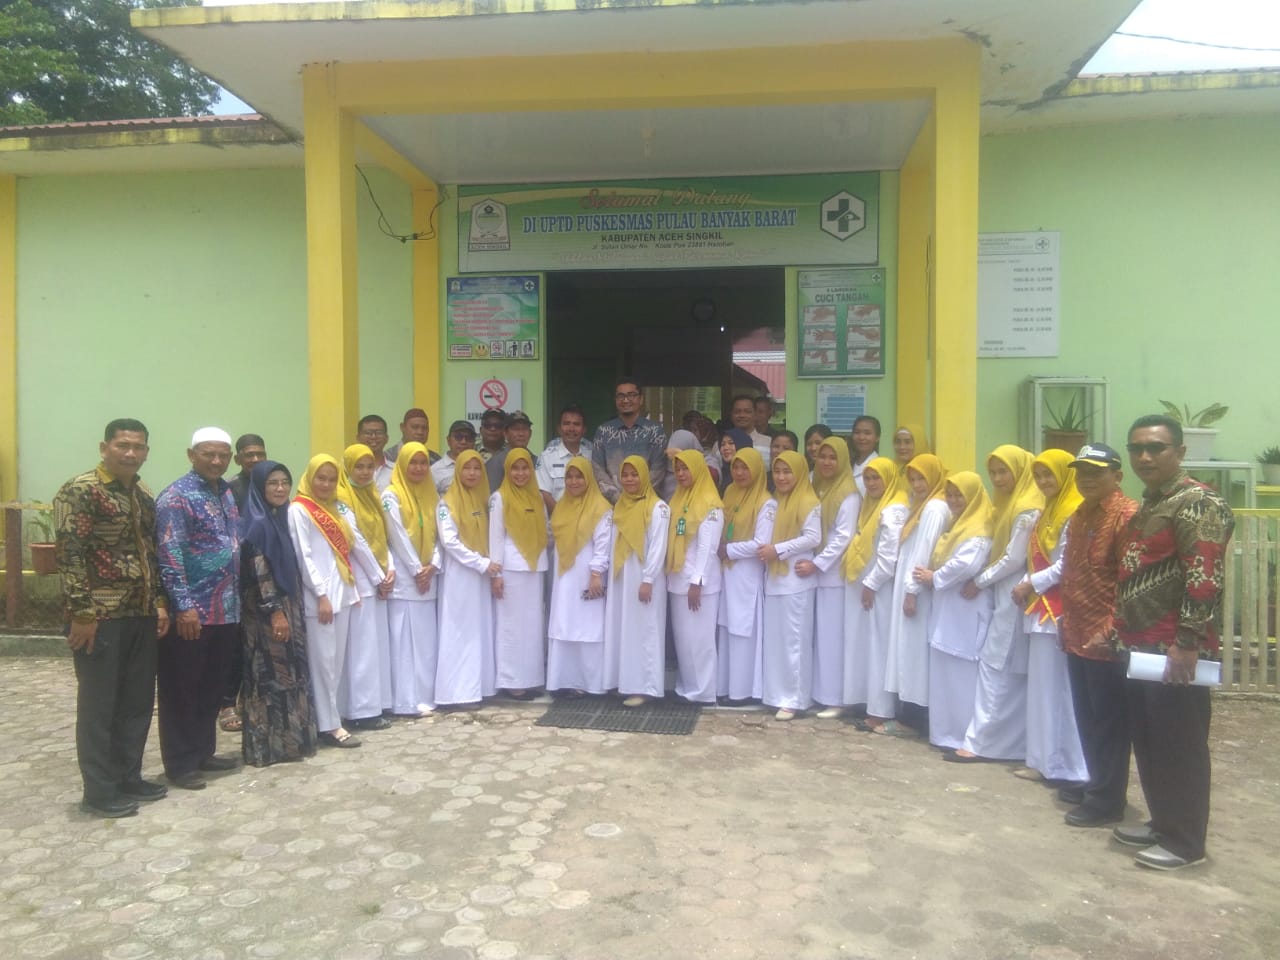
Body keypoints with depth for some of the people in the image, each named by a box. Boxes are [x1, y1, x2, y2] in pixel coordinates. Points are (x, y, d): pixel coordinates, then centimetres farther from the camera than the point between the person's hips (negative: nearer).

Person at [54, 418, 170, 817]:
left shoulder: (145, 497, 13)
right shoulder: (80, 491, -10)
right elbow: (70, 554, -14)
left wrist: (160, 602, 11)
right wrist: (82, 612, -18)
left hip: (141, 614, 7)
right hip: (101, 615, -7)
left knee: (138, 701, 13)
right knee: (99, 704, 2)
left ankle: (129, 777, 25)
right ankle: (99, 791, 13)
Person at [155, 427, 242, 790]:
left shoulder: (227, 493, 13)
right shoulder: (176, 496, -11)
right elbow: (170, 556, -17)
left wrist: (237, 597, 14)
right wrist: (184, 606, -21)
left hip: (226, 610, 8)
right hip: (191, 612, -8)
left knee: (212, 688, 16)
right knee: (181, 691, 4)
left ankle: (203, 752, 29)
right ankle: (180, 764, 14)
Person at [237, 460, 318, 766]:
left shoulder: (281, 517, 11)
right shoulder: (257, 523, -14)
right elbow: (258, 572, -19)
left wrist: (291, 609, 15)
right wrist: (275, 612, -20)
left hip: (287, 605, 9)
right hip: (266, 611, -9)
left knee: (289, 674, 12)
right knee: (271, 676, -3)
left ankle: (288, 738, 21)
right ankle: (268, 745, 6)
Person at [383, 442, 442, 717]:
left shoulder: (432, 496, 12)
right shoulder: (391, 496, -5)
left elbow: (438, 536, 8)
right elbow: (398, 538, -9)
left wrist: (433, 566, -7)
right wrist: (416, 570, -10)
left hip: (428, 578, 6)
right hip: (403, 578, -6)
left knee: (427, 639, 6)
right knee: (404, 640, -4)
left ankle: (425, 696, 12)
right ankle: (406, 702, -1)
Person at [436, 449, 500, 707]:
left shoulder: (483, 500, 12)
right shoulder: (447, 502, -6)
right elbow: (449, 541, -14)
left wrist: (488, 565, 0)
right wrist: (482, 563, -16)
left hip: (482, 575, 6)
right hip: (459, 575, -6)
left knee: (481, 633, 7)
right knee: (459, 633, -4)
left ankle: (478, 687, 13)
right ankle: (458, 692, -1)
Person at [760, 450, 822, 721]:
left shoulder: (809, 502, -9)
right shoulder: (777, 501, 16)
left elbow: (813, 538, -17)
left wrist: (778, 550, -16)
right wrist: (768, 551, 4)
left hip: (796, 580, -8)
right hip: (774, 579, 8)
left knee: (793, 639, -3)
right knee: (774, 639, 9)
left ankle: (794, 699, 4)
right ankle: (777, 695, 17)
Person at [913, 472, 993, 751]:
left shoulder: (978, 531, -11)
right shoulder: (956, 526, 20)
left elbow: (966, 565, -26)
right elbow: (942, 560, 19)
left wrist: (934, 578, -12)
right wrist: (930, 577, -2)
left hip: (964, 612, -10)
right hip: (946, 609, 10)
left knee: (961, 675, -6)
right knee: (944, 672, 11)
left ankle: (963, 737, 0)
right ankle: (946, 732, 18)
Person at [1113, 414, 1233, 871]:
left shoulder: (1197, 504, -13)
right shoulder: (1147, 506, 17)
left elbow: (1204, 580, -21)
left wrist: (1187, 644, -23)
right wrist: (1123, 632, 21)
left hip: (1175, 651, -9)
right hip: (1142, 647, 9)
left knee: (1179, 746, 0)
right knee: (1147, 742, 16)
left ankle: (1185, 842, 12)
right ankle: (1163, 824, 29)